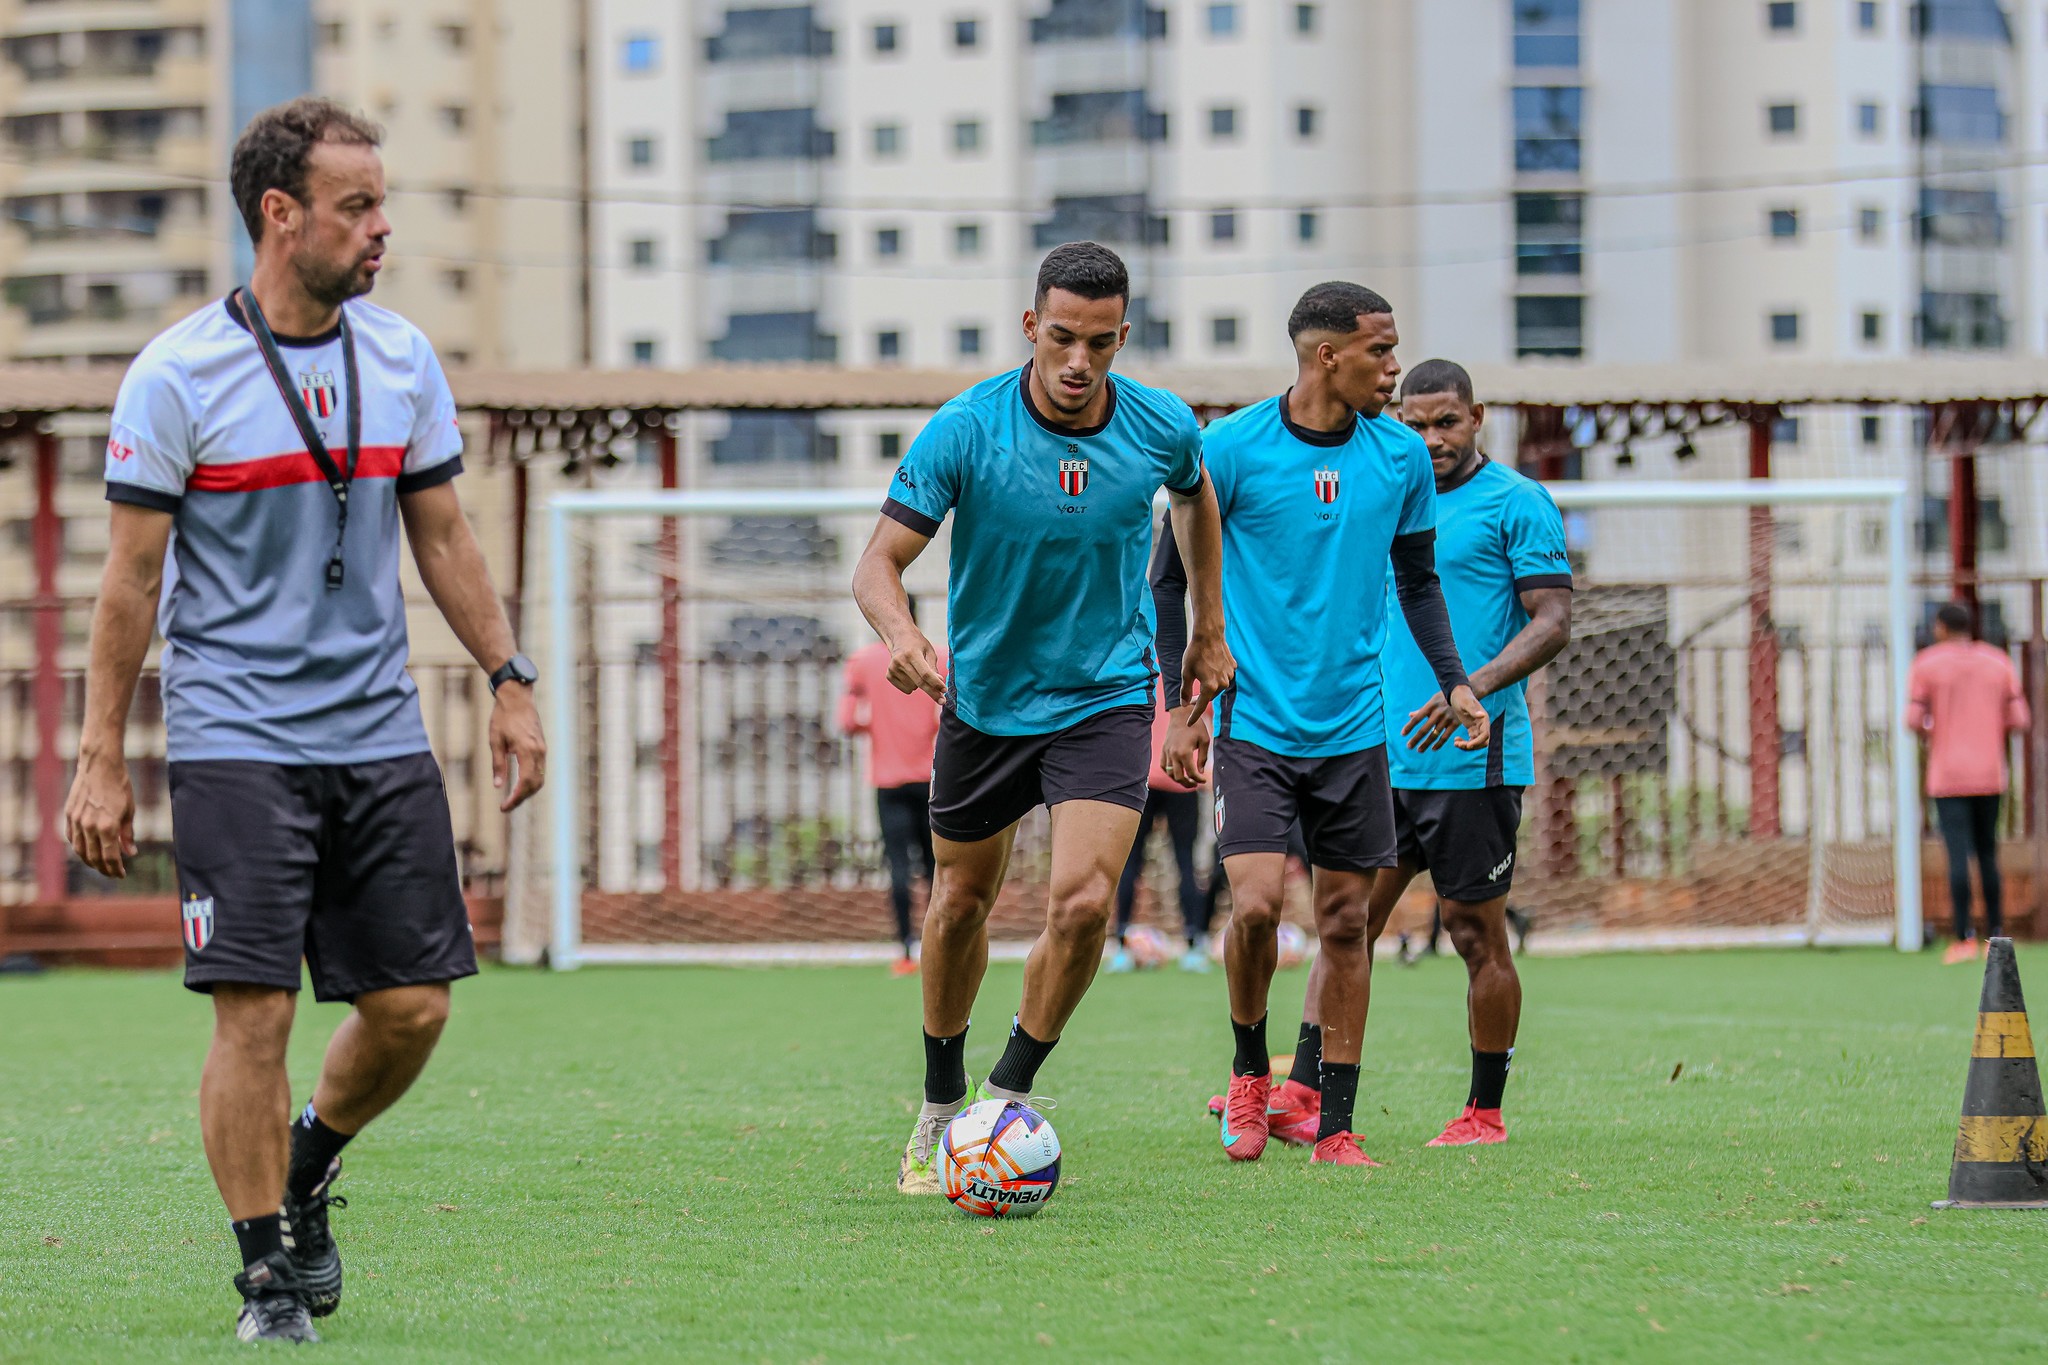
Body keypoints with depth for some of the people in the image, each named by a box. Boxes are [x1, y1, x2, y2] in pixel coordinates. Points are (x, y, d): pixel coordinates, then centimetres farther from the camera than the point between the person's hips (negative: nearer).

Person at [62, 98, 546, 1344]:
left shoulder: (402, 360, 7)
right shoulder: (178, 377, -7)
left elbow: (443, 539, 16)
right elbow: (132, 578, -4)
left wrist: (511, 683, 10)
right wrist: (101, 759, -6)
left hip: (381, 733, 5)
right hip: (236, 738, -5)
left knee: (413, 1005, 2)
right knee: (255, 1007, -9)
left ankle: (307, 1173, 29)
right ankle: (271, 1273, 4)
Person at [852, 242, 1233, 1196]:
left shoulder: (1162, 427, -10)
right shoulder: (965, 429, -18)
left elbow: (1196, 498, 14)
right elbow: (879, 560, -19)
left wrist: (1209, 630, 19)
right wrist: (902, 634, -40)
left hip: (1106, 697, 0)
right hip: (985, 698, 0)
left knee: (1083, 902, -19)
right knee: (960, 905, 14)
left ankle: (1008, 1099, 1)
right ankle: (940, 1111, 35)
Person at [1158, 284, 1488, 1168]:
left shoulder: (1401, 456, 4)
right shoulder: (1230, 450, -8)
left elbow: (1417, 579, 19)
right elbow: (1170, 579, 1)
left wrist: (1454, 682, 8)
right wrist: (1181, 705, -3)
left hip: (1354, 726, 4)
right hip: (1255, 723, -4)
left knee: (1345, 922, 3)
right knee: (1255, 902, -16)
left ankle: (1331, 1126, 10)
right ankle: (1250, 1074, 10)